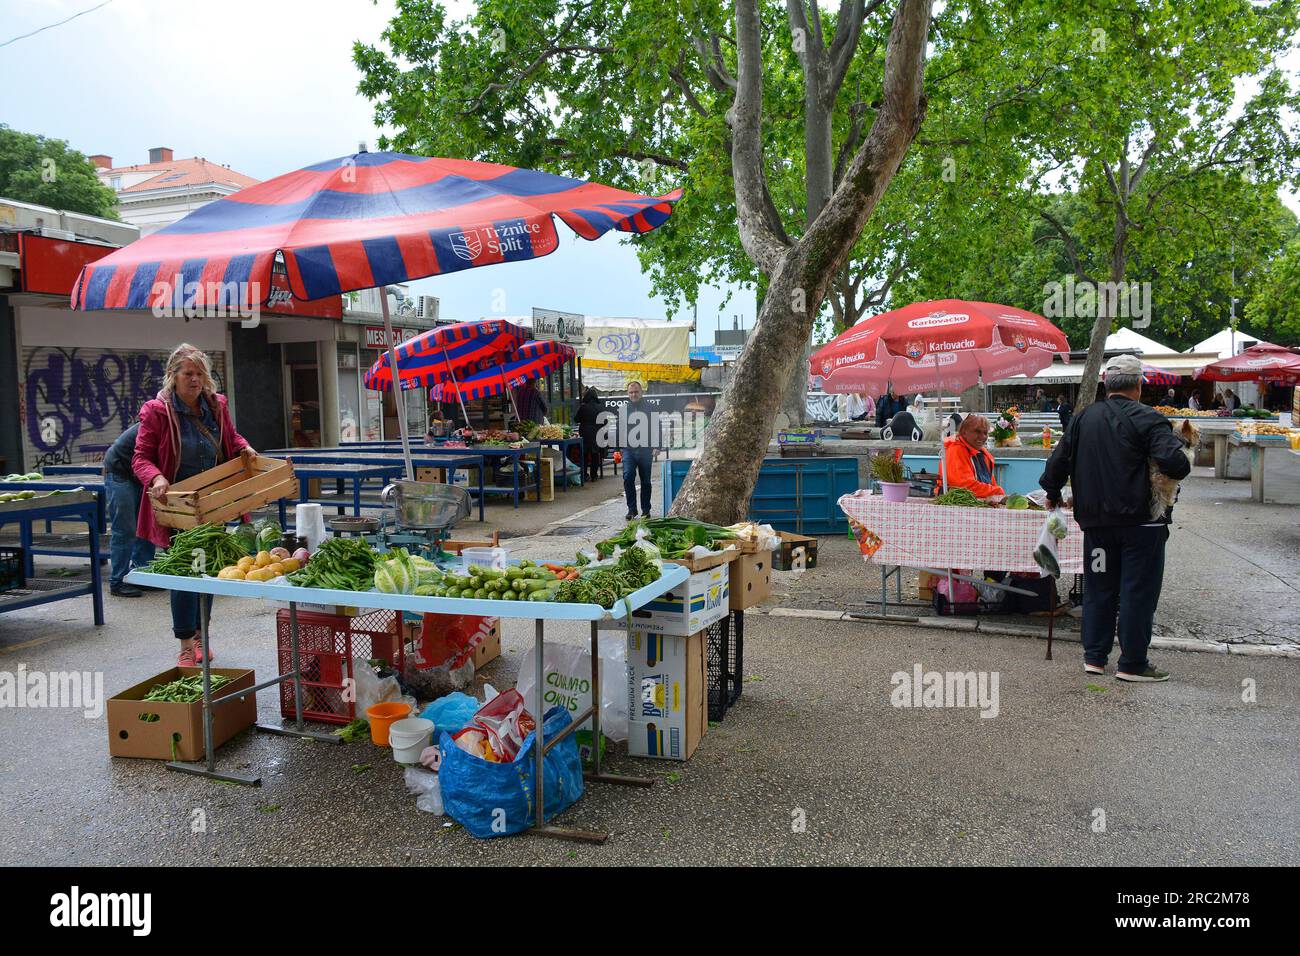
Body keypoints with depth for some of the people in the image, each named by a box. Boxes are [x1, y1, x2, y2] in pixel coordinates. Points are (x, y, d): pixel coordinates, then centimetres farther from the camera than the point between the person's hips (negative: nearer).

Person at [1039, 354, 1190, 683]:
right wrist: (1177, 443, 1)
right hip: (1140, 520, -5)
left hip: (1095, 520, 5)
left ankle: (1094, 657, 20)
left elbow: (1058, 461, 10)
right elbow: (1176, 464, -21)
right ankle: (1132, 664, 10)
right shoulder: (1147, 419, -12)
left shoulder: (1083, 418, 5)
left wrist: (1052, 493, 25)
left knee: (1098, 588, 14)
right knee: (1138, 592, 4)